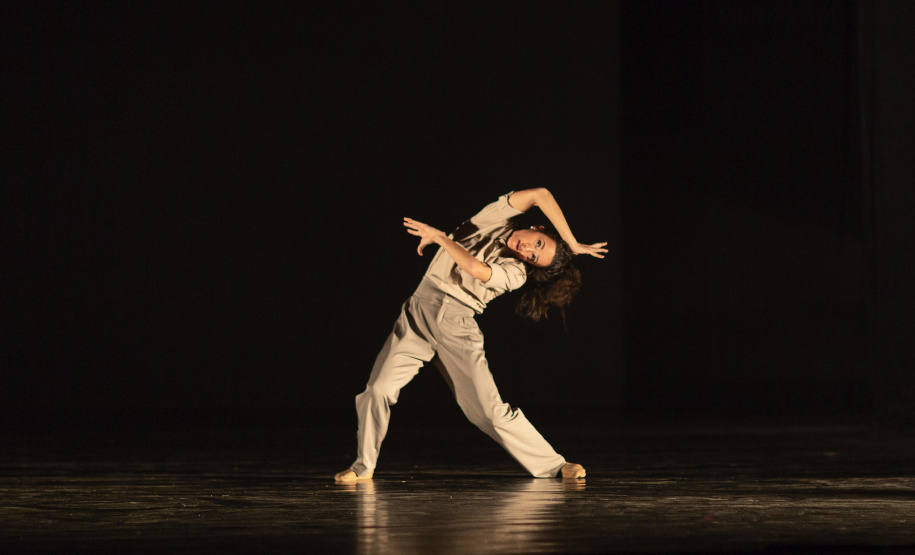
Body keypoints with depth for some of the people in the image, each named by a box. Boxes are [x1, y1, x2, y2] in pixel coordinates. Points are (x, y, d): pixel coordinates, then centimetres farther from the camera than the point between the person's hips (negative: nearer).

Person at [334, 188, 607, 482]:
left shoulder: (516, 273, -2)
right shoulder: (496, 221, 7)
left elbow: (476, 269, -21)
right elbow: (540, 196, -2)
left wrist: (438, 236, -15)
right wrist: (572, 243, -2)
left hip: (459, 328, -2)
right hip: (420, 312, 2)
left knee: (491, 409, -7)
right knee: (378, 389, -11)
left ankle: (554, 465, 5)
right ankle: (364, 466, 6)